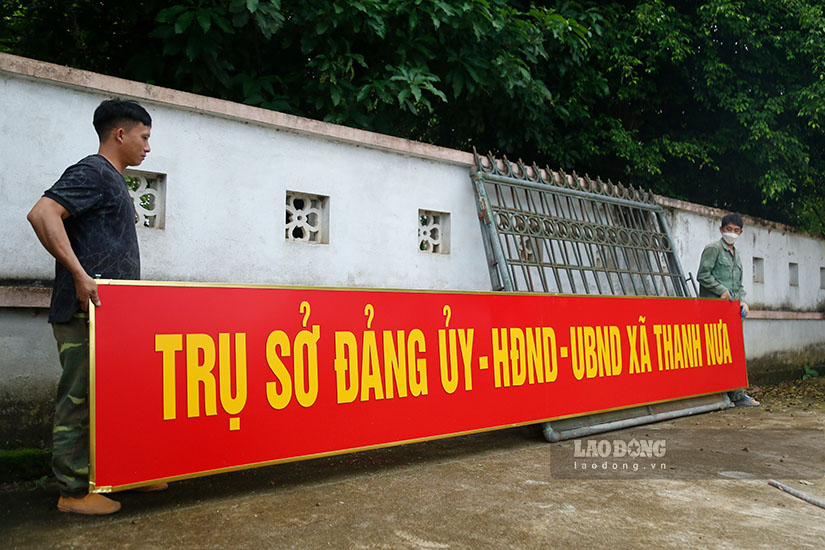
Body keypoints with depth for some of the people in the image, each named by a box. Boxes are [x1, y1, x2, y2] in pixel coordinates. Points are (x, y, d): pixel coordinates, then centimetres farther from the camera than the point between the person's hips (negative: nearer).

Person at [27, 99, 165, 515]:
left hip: (113, 311, 10)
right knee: (80, 398, -3)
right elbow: (42, 214, -22)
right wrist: (79, 275, -25)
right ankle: (74, 491, 5)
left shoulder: (114, 182, 21)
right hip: (86, 310, -10)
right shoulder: (93, 173, -8)